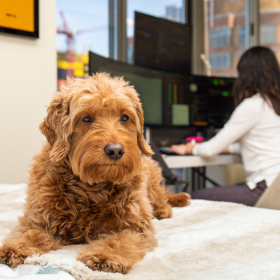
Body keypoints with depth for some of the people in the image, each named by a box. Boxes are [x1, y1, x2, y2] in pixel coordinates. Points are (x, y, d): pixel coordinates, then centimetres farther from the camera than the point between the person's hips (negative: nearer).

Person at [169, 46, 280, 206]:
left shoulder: (252, 106, -14)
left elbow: (211, 149, -9)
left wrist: (188, 149, 12)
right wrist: (225, 147, 29)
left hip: (266, 189, -10)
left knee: (196, 198, -6)